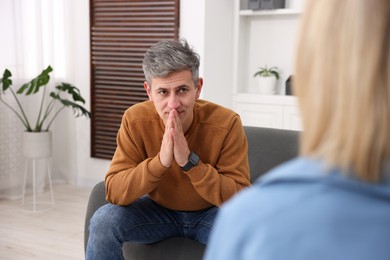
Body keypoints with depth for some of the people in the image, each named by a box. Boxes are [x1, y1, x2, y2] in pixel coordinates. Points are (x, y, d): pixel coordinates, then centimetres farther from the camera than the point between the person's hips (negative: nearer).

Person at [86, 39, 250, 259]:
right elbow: (114, 193, -22)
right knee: (103, 221, -23)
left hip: (210, 213, -1)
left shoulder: (226, 122, -24)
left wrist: (190, 160, -37)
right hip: (159, 210, 2)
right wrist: (160, 161, -39)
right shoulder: (135, 120, -19)